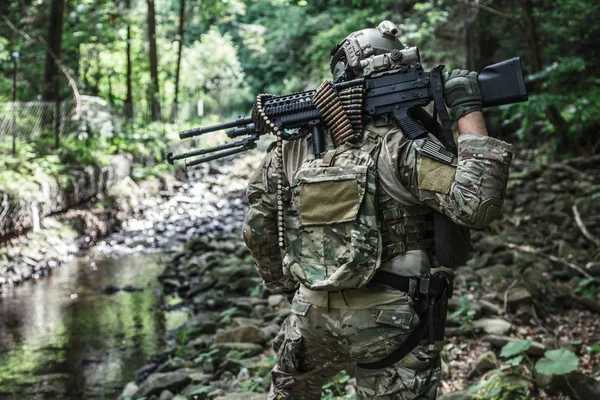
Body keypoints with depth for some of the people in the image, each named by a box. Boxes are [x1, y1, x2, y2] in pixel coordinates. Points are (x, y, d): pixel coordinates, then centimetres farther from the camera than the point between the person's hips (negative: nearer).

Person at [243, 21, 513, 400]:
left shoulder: (294, 145, 1)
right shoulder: (403, 146, -14)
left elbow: (258, 227, 9)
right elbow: (476, 203, -24)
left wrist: (282, 282, 24)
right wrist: (468, 110, -16)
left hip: (313, 316, 4)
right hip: (390, 325, -4)